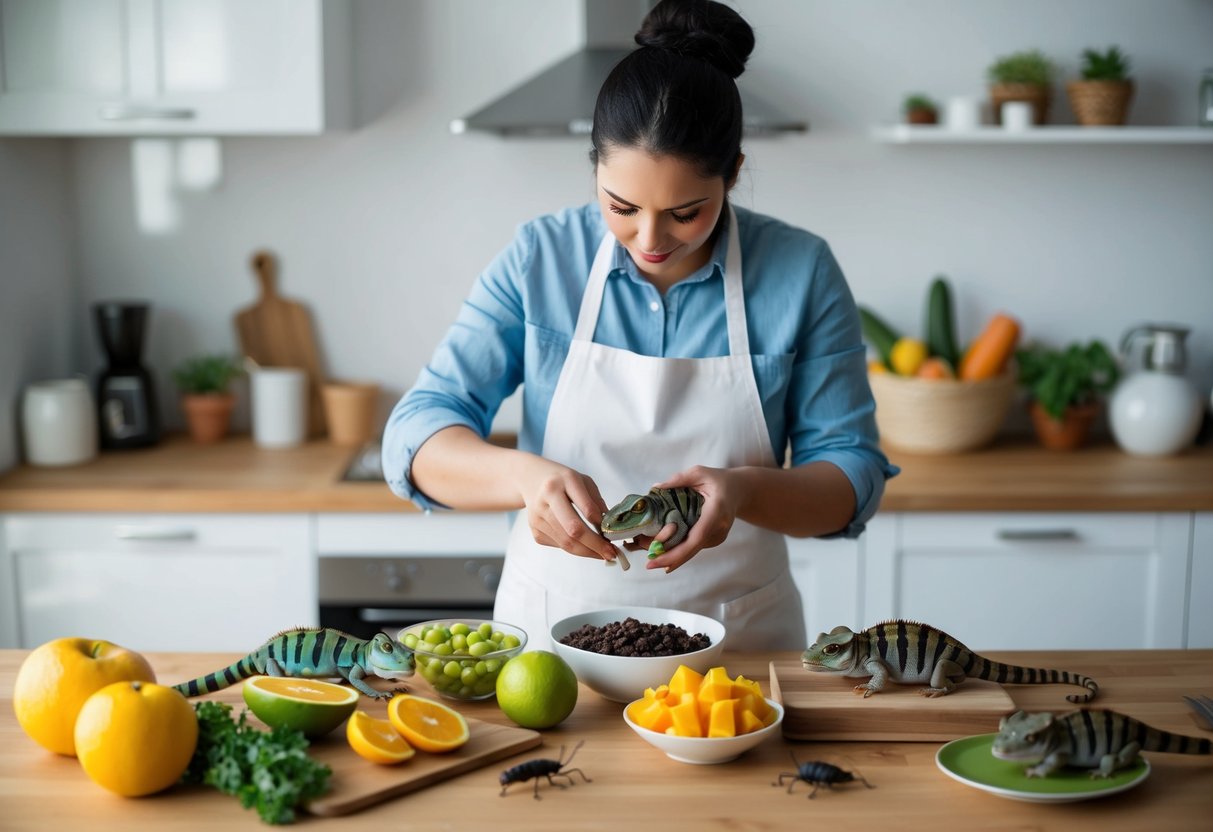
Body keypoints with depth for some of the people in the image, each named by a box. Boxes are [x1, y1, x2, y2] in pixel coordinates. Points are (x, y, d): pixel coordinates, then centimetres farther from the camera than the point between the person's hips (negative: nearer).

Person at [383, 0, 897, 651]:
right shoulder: (539, 258, -3)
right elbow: (418, 437, -7)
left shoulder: (801, 272, -4)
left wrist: (744, 491, -23)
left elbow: (853, 475, -1)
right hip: (552, 625, 0)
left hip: (736, 640, 1)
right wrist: (525, 475, -29)